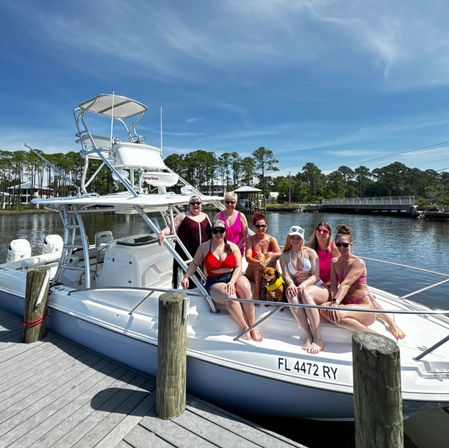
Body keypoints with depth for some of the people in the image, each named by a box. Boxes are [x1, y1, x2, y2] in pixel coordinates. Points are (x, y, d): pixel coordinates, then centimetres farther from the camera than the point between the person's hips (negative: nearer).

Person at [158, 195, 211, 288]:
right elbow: (171, 228, -8)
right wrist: (162, 232, -28)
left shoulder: (205, 216, 15)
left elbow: (212, 233, 21)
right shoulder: (183, 216, 1)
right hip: (186, 255, -4)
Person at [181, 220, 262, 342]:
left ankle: (253, 327, -18)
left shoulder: (233, 247, 6)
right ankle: (245, 328, -14)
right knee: (230, 297, -34)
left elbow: (238, 267, -1)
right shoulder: (204, 247, 6)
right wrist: (186, 277, -3)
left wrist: (232, 282, -18)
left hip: (234, 277, 2)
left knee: (245, 289, -32)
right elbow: (194, 263, 14)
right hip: (215, 282, -2)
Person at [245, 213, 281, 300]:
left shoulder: (272, 239, 0)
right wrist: (257, 263, -41)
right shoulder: (250, 239, -3)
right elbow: (247, 257, -18)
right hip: (253, 274, -1)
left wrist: (266, 261, -39)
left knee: (270, 254, -24)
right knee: (260, 256, -27)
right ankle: (257, 290, -37)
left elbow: (279, 253, -19)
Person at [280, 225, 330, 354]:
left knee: (305, 292, -35)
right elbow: (287, 275, -3)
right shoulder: (284, 256, 10)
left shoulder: (310, 252, 4)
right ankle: (309, 337, -33)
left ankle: (318, 339, -32)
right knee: (291, 294, -33)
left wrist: (305, 284, -25)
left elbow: (316, 276, -5)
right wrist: (291, 284, -27)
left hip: (319, 289, -1)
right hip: (298, 287, 2)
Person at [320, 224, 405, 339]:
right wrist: (336, 302, -21)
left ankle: (370, 333, -13)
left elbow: (346, 283, -26)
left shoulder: (358, 263, -11)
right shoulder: (334, 262, 6)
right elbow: (333, 284, -4)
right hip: (347, 304, 10)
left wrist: (336, 302, -38)